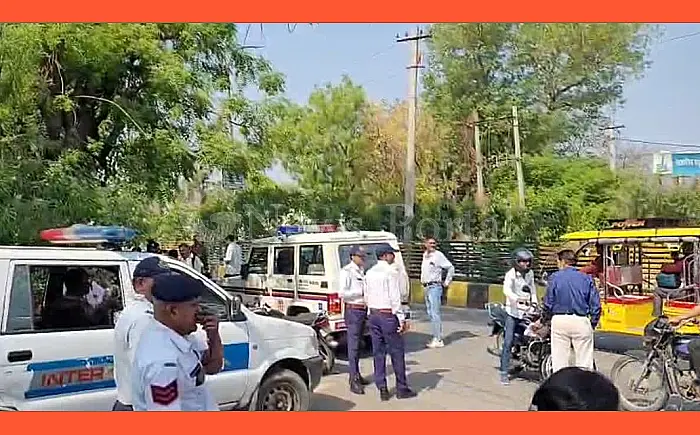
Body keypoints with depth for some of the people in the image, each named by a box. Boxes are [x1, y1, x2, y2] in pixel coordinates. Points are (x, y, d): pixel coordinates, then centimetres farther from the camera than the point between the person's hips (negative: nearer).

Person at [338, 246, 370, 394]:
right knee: (353, 346, -6)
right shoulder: (346, 271, -13)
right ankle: (353, 381, -4)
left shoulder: (362, 271, 12)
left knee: (358, 344, 16)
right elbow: (342, 293, -20)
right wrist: (362, 291, -18)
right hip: (353, 311, -8)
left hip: (363, 310, 8)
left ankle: (356, 375, 27)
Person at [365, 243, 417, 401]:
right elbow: (395, 298, -16)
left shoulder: (370, 273, 9)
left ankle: (382, 390, 13)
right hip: (388, 315, -7)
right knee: (397, 352, 3)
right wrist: (401, 319, -12)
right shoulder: (390, 272, -13)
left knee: (378, 352, 9)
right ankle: (402, 388, 10)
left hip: (373, 315, 7)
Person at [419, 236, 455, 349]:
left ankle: (438, 340, -7)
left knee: (435, 314, -10)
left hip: (435, 287, -8)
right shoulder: (425, 255, 13)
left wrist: (447, 282, -8)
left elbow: (451, 268, -10)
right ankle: (435, 337, 16)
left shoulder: (438, 255, -10)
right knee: (430, 313, 10)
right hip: (426, 287, 8)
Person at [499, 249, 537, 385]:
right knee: (508, 342, -7)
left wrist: (534, 301, 11)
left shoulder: (530, 273, 11)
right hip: (513, 312, -6)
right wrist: (518, 299, -42)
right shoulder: (511, 274, -10)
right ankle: (504, 372, -2)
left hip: (527, 311, 6)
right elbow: (506, 290, -26)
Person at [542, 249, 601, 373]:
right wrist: (593, 324, 13)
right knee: (584, 360, 6)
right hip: (581, 321, 1)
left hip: (559, 320, 0)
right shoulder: (586, 278, 4)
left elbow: (548, 303, -1)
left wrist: (547, 319, 15)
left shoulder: (555, 278, 0)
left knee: (559, 359, 7)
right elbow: (595, 304, 2)